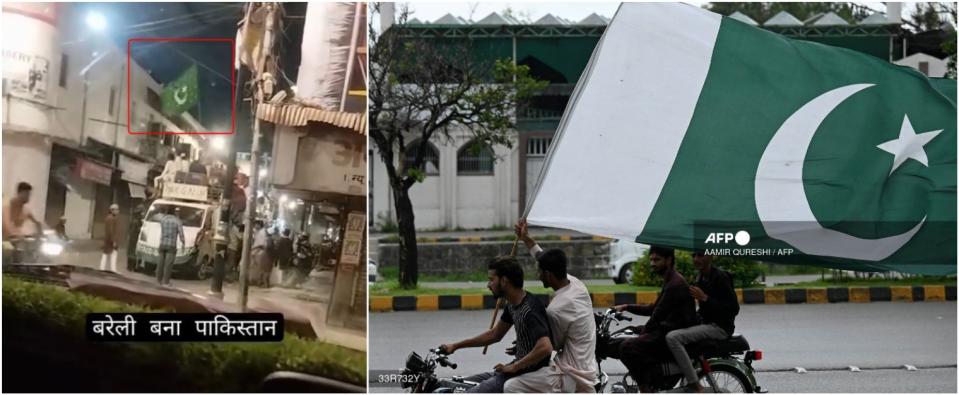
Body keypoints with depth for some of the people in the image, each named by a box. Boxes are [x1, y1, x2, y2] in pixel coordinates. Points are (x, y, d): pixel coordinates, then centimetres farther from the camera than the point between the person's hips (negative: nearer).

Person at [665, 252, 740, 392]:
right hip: (706, 323, 10)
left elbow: (734, 308, -20)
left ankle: (696, 386, -25)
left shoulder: (720, 277, -13)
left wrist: (704, 298, -22)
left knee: (672, 338, -26)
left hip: (720, 327, -10)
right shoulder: (701, 278, 16)